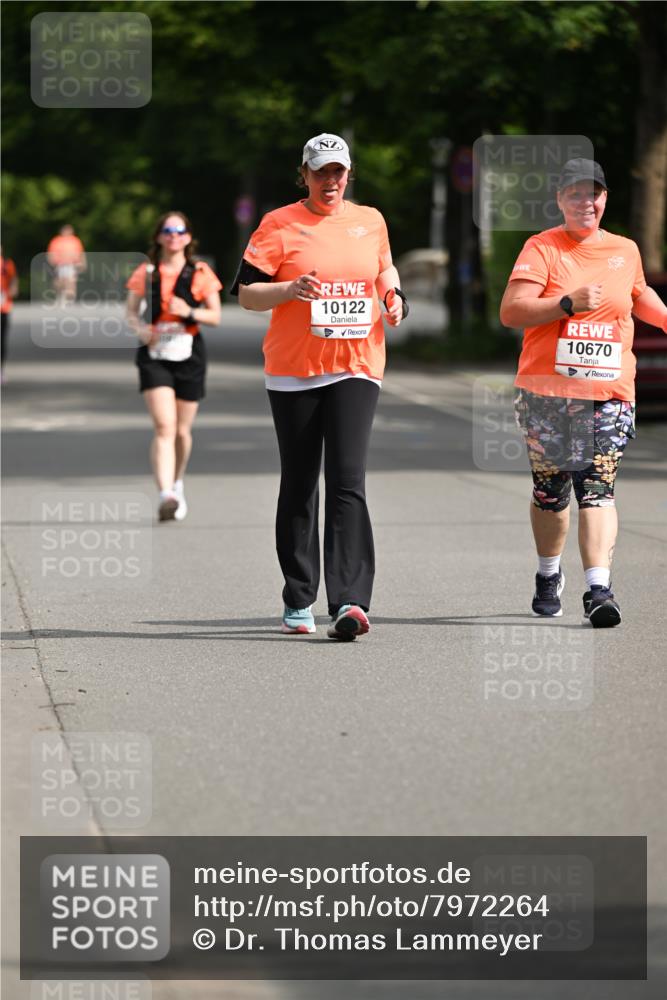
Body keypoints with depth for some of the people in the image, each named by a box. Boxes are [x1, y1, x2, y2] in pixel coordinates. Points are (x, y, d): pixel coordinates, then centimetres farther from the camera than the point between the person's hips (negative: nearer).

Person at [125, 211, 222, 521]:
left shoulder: (200, 273, 3)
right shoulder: (146, 272, 4)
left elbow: (215, 317, 3)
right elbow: (131, 312, 8)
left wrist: (190, 312, -16)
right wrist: (141, 329, -14)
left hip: (188, 355, 1)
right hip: (155, 355, -1)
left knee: (182, 430, 11)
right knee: (164, 427, -18)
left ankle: (177, 484, 37)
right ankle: (166, 495, -27)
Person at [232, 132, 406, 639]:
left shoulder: (370, 221, 11)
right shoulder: (279, 225, 0)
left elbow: (384, 268, 29)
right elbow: (246, 293, -2)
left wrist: (393, 293, 7)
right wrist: (292, 289, -19)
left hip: (357, 366, 1)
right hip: (294, 370, -1)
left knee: (348, 483, -12)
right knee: (299, 488, 6)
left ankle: (349, 602, -20)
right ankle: (299, 602, 18)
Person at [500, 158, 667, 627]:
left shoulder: (625, 250, 12)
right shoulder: (542, 248, -1)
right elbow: (511, 310, -12)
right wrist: (570, 304, -21)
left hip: (609, 394, 1)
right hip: (547, 393, -1)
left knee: (597, 490, -11)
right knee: (550, 490, 10)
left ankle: (599, 589, -20)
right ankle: (549, 577, 32)